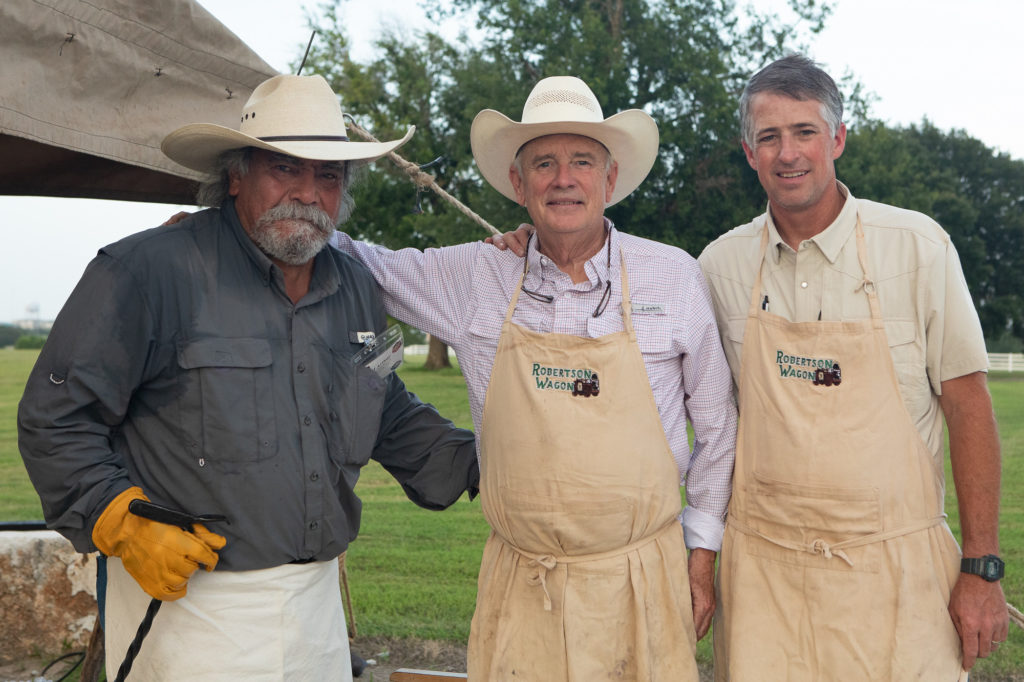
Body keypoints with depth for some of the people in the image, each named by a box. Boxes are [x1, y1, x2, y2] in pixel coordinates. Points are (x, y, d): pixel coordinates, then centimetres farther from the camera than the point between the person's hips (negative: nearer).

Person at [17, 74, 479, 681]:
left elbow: (393, 418, 21)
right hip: (191, 604, -6)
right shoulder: (149, 270, -13)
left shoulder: (357, 289, 9)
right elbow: (55, 419, -10)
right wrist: (126, 527, -17)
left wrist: (480, 465, 11)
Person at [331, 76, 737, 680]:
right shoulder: (474, 278, 0)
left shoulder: (674, 276, -2)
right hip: (519, 585, 1)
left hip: (641, 579, 0)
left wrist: (703, 550, 5)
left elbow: (717, 426, 6)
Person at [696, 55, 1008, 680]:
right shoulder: (721, 264, 2)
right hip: (761, 565, 2)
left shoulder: (917, 245, -5)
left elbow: (968, 406, -3)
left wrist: (983, 567, -5)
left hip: (892, 564, -2)